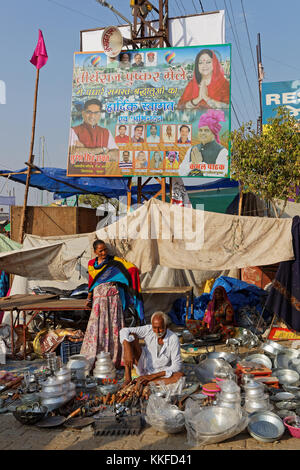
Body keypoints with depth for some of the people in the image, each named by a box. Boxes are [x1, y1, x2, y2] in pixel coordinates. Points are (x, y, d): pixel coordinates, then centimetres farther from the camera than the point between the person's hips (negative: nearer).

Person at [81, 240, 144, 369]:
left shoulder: (115, 261, 0)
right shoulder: (91, 264, 13)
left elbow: (133, 269, -9)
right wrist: (89, 298, 23)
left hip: (113, 296, -3)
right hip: (98, 299, 3)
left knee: (113, 326, -3)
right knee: (96, 327, 0)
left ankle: (114, 359, 5)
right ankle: (93, 359, 9)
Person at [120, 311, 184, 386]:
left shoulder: (173, 339, -18)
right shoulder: (148, 330, -14)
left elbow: (177, 366, -20)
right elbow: (124, 331, -17)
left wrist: (152, 376, -25)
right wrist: (128, 351, -34)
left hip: (159, 372, -1)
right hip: (143, 368, 1)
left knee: (180, 375, -31)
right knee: (131, 336, -19)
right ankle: (128, 378, -21)